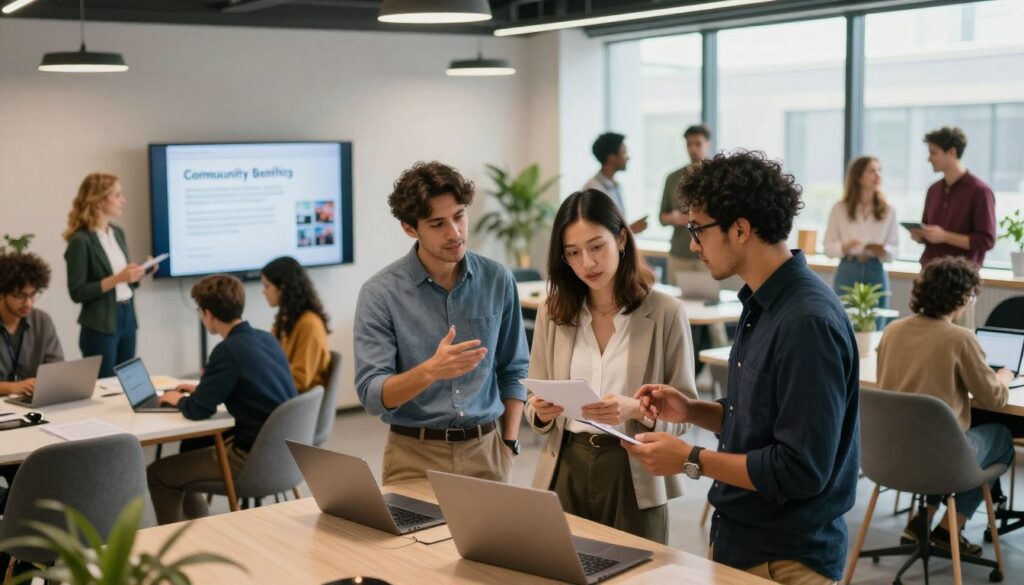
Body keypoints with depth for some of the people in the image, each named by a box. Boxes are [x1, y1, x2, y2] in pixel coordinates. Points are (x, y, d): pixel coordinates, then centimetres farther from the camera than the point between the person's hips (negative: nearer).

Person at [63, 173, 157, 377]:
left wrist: (138, 273, 0)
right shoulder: (81, 240, -13)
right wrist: (117, 279, -21)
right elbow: (77, 292, -15)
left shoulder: (118, 233, 10)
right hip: (100, 325, -7)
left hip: (127, 317, 7)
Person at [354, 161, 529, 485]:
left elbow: (513, 370, 10)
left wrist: (509, 443, 2)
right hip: (415, 455, -3)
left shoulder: (497, 280, 0)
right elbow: (372, 395, -16)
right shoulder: (380, 293, -10)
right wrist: (430, 371, -32)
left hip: (485, 449, 3)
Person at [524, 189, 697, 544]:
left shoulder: (666, 312, -6)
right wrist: (541, 412, -14)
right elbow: (534, 408, 8)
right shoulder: (553, 313, 4)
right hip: (565, 469, 3)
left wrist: (636, 410, -24)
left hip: (634, 474, -2)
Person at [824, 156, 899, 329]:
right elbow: (828, 248, 0)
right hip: (847, 273, -1)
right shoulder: (840, 209, 0)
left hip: (876, 274, 2)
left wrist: (883, 251, -16)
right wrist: (845, 246, -20)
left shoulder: (888, 210, 4)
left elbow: (894, 248, 6)